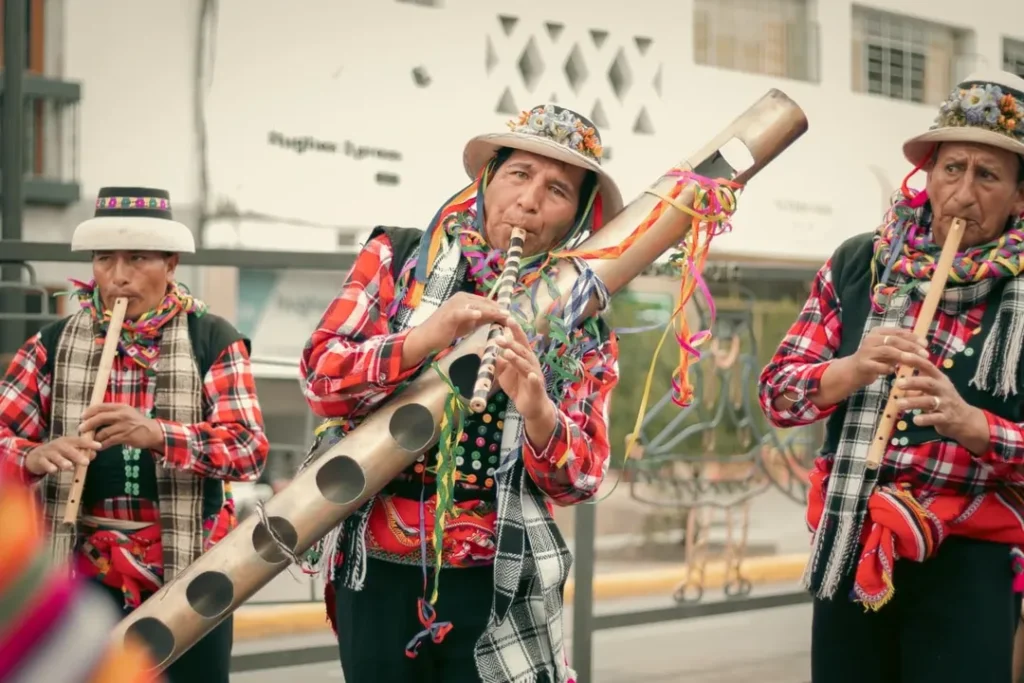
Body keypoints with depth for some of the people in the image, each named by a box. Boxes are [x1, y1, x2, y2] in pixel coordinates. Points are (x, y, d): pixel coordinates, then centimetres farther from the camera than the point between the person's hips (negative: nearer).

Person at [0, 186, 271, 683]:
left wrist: (157, 433, -28)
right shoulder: (54, 345, 6)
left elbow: (250, 448, -11)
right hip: (85, 565, 2)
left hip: (191, 565, -1)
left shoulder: (213, 340, -1)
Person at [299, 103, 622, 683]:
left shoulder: (583, 329, 3)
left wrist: (537, 412, -23)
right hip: (376, 568, 0)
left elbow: (581, 478, -3)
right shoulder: (398, 259, 3)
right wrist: (424, 338, -21)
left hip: (497, 584, 0)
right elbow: (322, 378, -6)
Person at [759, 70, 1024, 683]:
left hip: (969, 563, -2)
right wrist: (855, 369, -16)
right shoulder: (860, 264, 4)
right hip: (848, 549, 3)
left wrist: (970, 423, -24)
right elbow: (778, 392, 2)